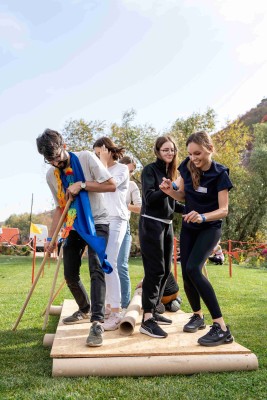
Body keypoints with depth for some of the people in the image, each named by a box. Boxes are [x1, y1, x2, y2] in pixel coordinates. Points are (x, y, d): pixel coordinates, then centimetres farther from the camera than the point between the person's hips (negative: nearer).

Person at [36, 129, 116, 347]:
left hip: (97, 223, -5)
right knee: (70, 275, 7)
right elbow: (59, 207, 9)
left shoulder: (86, 158, -13)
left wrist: (81, 184, -22)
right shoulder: (51, 175, 2)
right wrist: (51, 237, 4)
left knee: (96, 269, -21)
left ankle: (97, 323, -20)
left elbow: (112, 185, -15)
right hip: (73, 227, 5)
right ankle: (85, 310, 32)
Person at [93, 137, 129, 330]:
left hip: (115, 220, -7)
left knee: (109, 264, -16)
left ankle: (116, 313, -13)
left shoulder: (122, 169, 2)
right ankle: (108, 306, 14)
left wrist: (104, 161, -8)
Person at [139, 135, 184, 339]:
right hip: (151, 224, -8)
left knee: (165, 270, 10)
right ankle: (147, 319, -9)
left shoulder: (171, 172, 16)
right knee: (155, 270, -12)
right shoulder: (150, 169, -6)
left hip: (167, 225, 8)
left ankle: (153, 311, 22)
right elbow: (149, 198, -17)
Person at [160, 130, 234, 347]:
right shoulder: (187, 167, -7)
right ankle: (198, 316, 30)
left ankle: (221, 327, -20)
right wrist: (170, 191, -17)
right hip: (188, 227, 5)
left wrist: (203, 216, -42)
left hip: (210, 228, -5)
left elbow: (224, 209, -23)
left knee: (193, 268, -24)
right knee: (186, 273, 5)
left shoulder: (220, 174, -20)